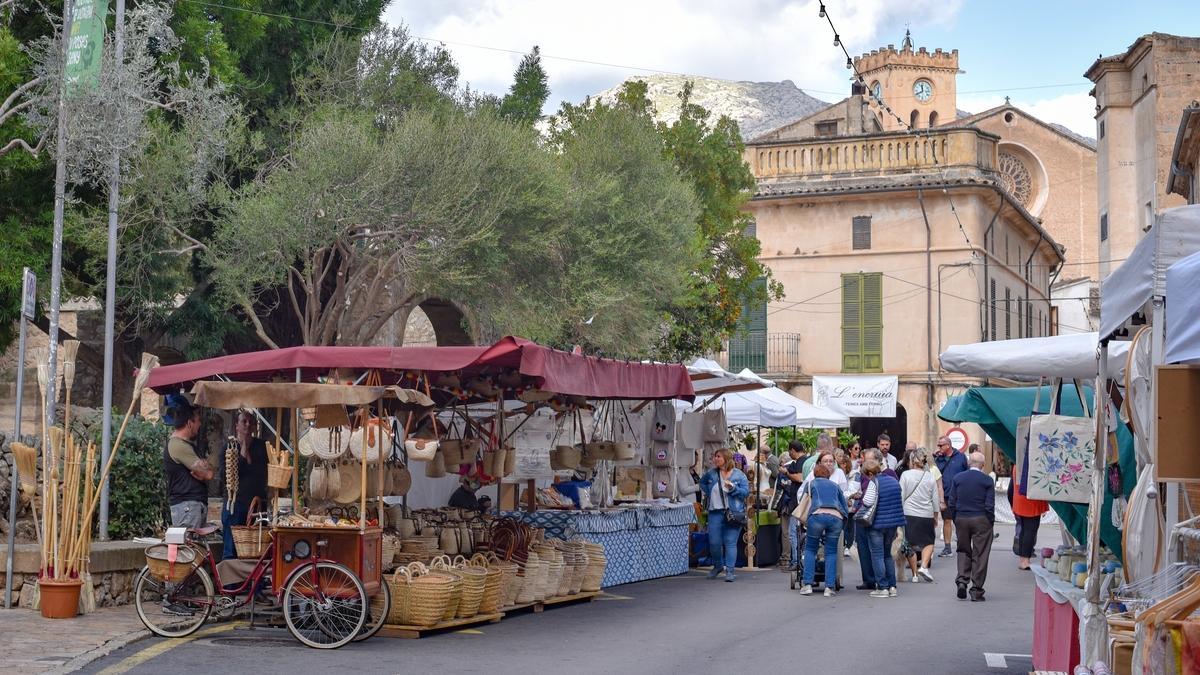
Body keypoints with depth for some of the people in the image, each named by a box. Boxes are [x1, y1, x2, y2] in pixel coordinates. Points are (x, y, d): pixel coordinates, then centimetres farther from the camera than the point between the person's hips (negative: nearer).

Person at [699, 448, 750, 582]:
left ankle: (729, 570, -1)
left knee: (730, 542, -4)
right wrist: (707, 493, 14)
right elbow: (702, 482, 29)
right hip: (715, 512, 3)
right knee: (714, 542, 4)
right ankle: (717, 566, 27)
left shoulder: (739, 475, 0)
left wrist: (733, 488, -19)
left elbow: (746, 492, -5)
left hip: (733, 513, -3)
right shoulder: (711, 473, 9)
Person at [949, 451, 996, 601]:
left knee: (963, 551, 17)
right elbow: (990, 505, -9)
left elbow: (952, 502, 3)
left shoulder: (958, 478, 2)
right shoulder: (987, 480, -7)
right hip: (981, 520, -3)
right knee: (980, 555, 3)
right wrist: (991, 522, 2)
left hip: (961, 519, 3)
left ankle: (962, 580, -1)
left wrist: (955, 520, 12)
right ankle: (976, 591, 4)